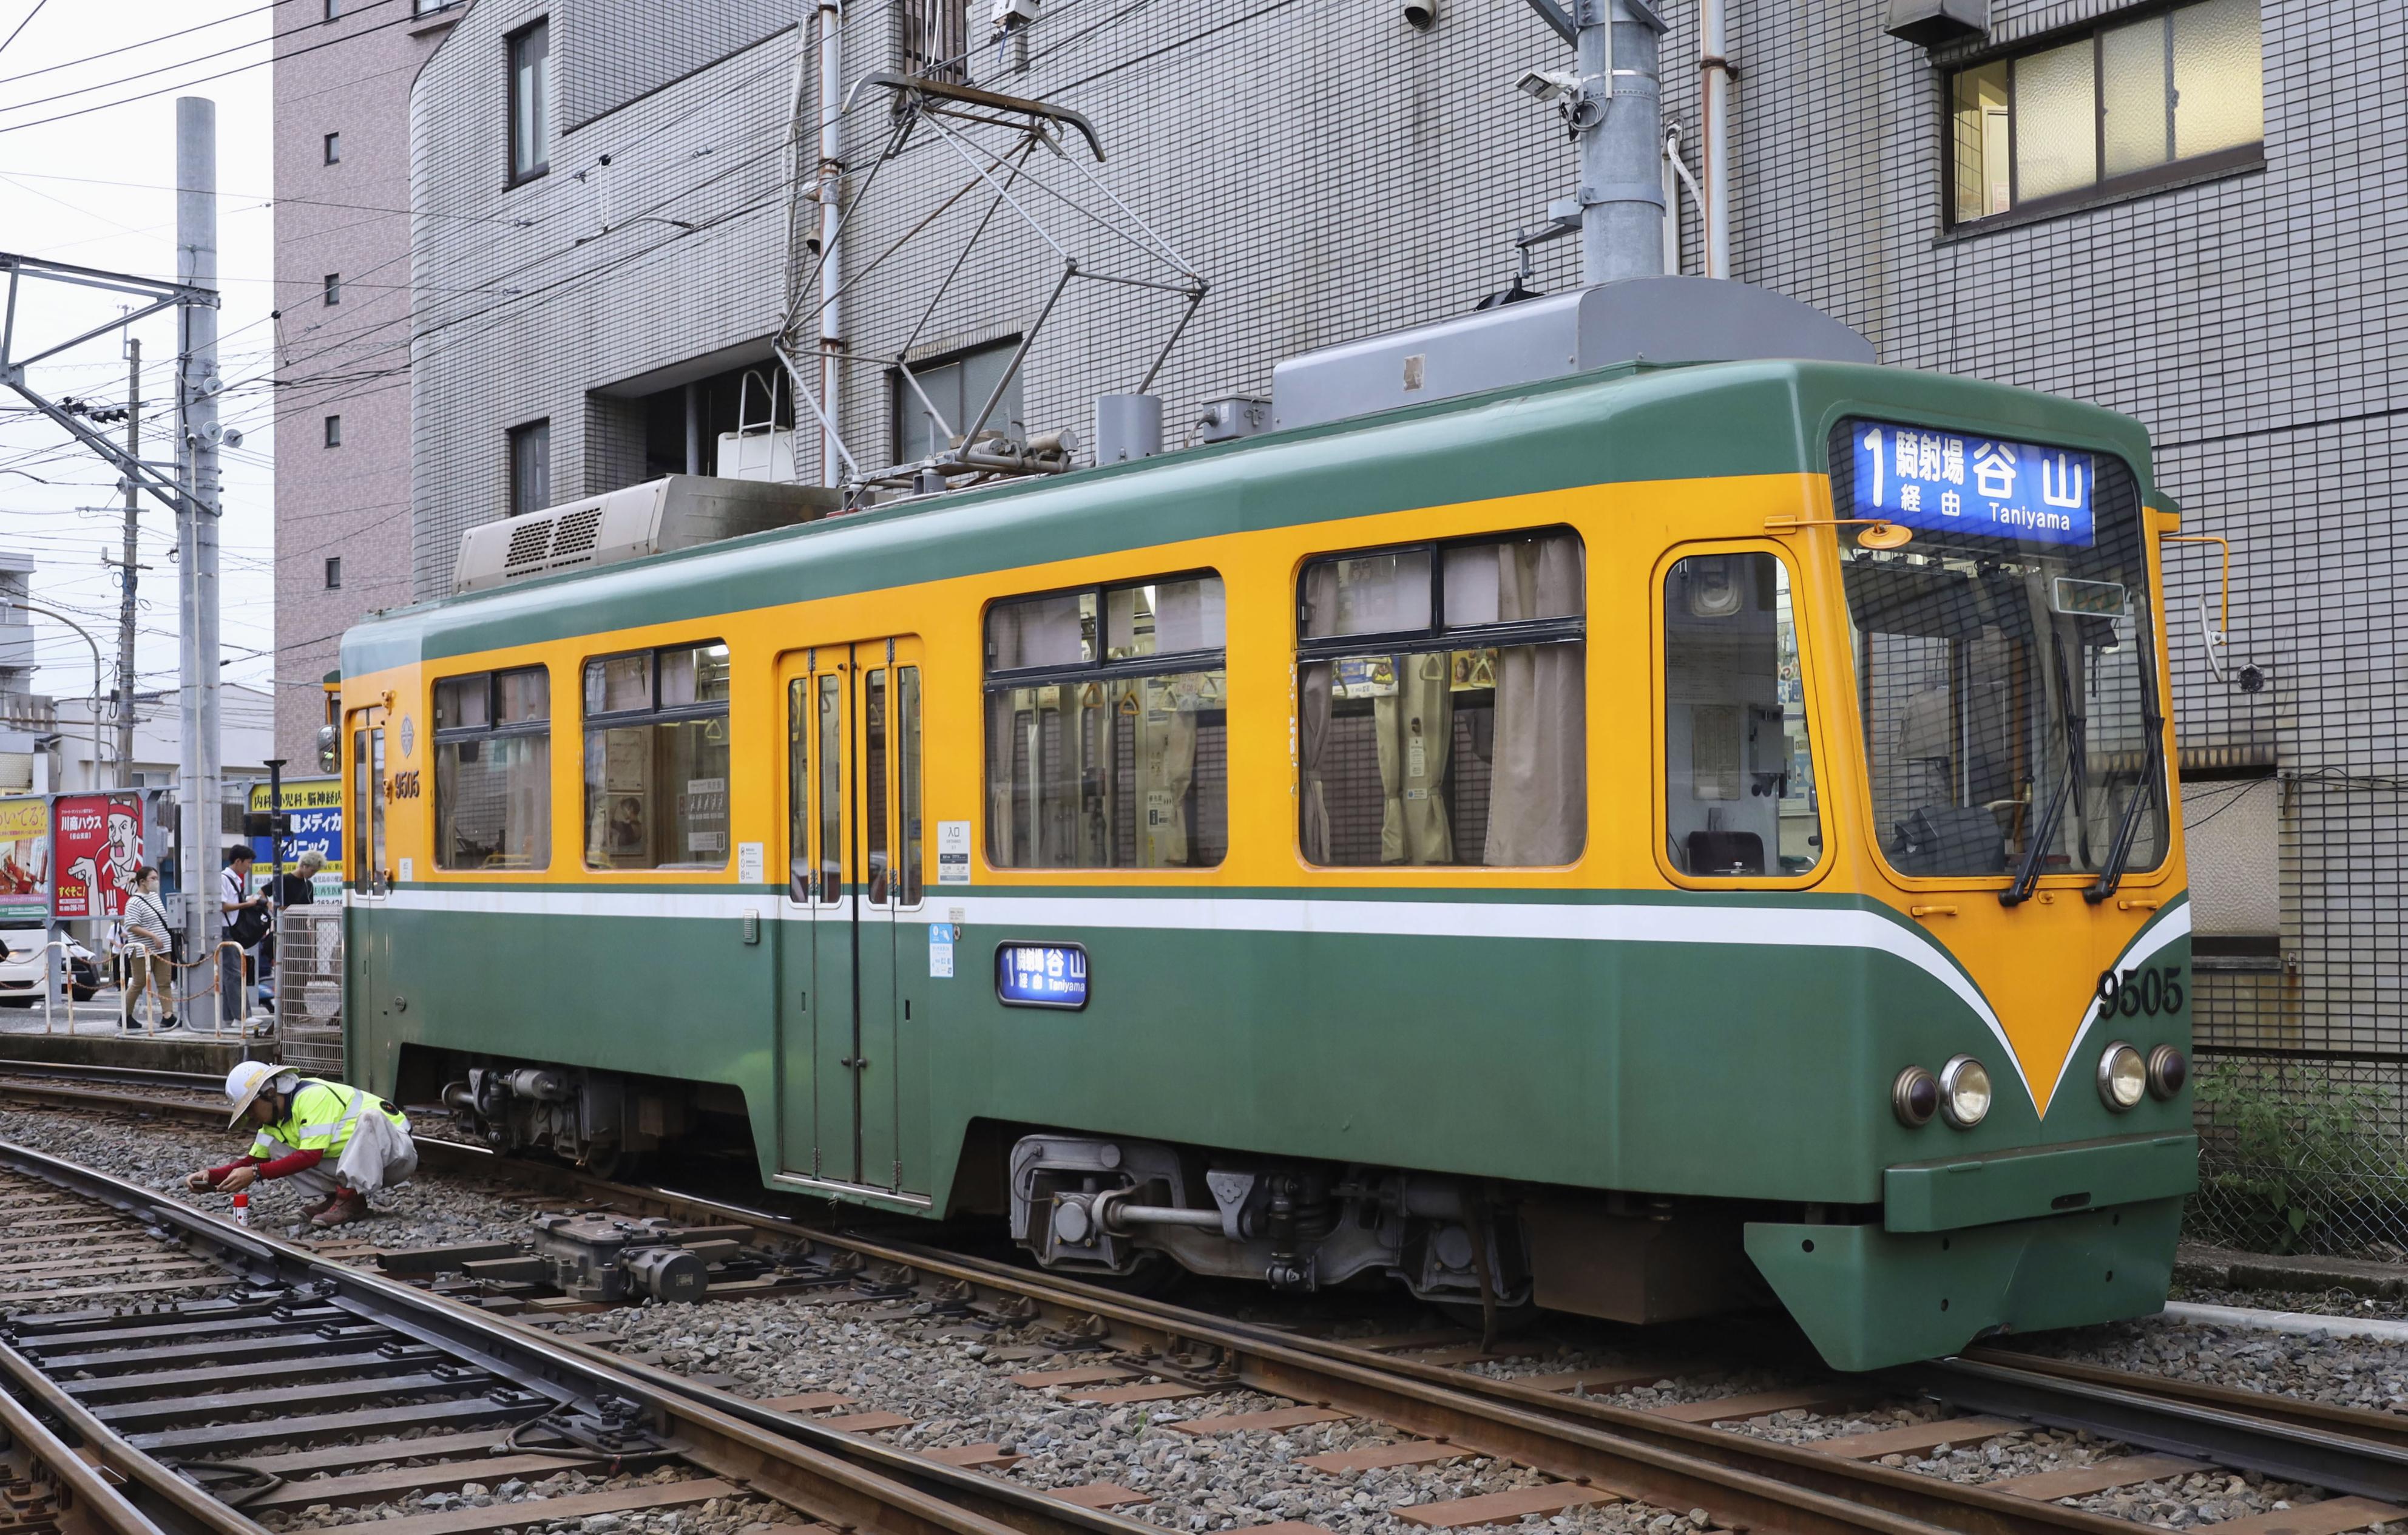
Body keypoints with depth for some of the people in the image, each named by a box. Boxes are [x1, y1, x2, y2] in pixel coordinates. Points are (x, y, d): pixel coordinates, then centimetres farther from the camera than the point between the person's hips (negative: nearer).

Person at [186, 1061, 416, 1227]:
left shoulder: (312, 1096, -23)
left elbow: (311, 1156, -28)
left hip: (395, 1150, -8)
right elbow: (253, 1161, 8)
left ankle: (351, 1198, -29)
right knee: (277, 1148, -3)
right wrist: (211, 1176, -8)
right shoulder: (275, 1117, 6)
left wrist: (256, 1173, -29)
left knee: (370, 1117, -40)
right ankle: (336, 1197, -3)